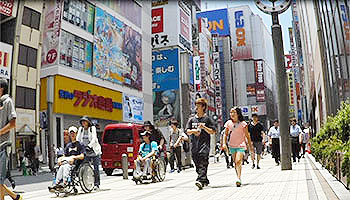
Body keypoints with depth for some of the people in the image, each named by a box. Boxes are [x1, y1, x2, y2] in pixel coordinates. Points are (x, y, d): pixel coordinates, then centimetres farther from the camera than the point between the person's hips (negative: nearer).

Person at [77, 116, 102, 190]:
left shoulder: (92, 128, -6)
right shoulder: (80, 129, 8)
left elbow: (94, 139, -17)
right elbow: (78, 139, 3)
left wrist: (89, 146, -31)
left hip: (94, 151, -4)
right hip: (85, 151, 4)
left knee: (95, 168, -3)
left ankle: (97, 184, 4)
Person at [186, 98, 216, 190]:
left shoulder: (207, 119, 4)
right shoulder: (192, 119, 15)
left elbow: (213, 131, 1)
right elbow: (187, 131, 11)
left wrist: (204, 127, -13)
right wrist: (193, 131, -11)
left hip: (204, 144, -5)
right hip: (194, 144, 5)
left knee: (203, 163, -16)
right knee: (197, 165, 9)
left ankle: (200, 181, -24)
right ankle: (205, 180, 23)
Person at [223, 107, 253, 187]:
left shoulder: (242, 123, -5)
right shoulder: (228, 123, 4)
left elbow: (247, 135, 2)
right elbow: (225, 134, 12)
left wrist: (250, 145, 5)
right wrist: (224, 143, 0)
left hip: (241, 145, -4)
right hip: (232, 146, 4)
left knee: (238, 161, -19)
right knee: (235, 162, 8)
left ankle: (238, 179, -21)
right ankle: (239, 179, 19)